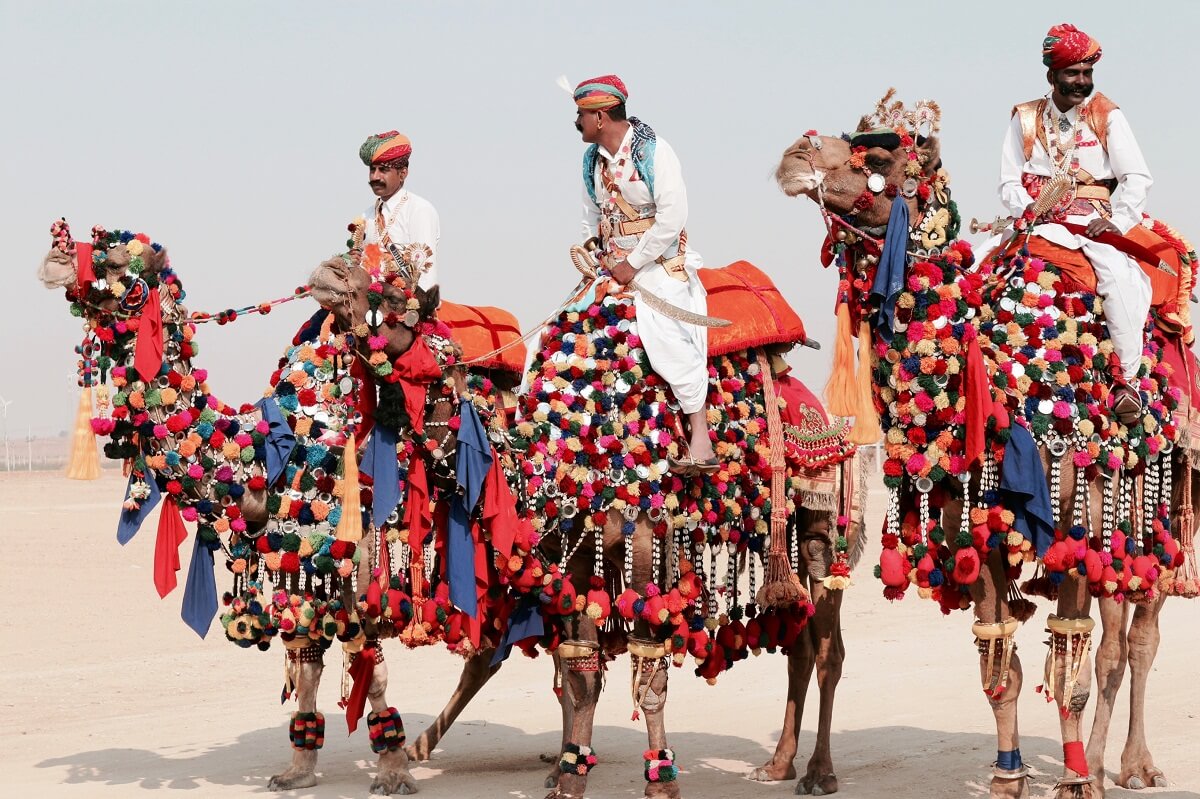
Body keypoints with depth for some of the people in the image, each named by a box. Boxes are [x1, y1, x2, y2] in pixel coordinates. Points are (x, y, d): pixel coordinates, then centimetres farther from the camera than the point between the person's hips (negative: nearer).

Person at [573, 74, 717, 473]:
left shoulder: (654, 152, -12)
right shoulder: (593, 159, 9)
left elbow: (672, 218, -18)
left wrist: (633, 264, -16)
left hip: (659, 263, -8)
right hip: (613, 265, 8)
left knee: (665, 335, -22)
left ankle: (701, 442, -25)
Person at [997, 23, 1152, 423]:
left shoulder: (1107, 116, 5)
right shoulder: (1025, 119, 9)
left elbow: (1137, 177, 0)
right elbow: (1010, 181, 8)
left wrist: (1118, 222, -12)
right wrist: (1028, 210, -12)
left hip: (1094, 221, -2)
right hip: (1039, 223, 2)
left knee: (1119, 275, -32)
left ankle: (1126, 379, -23)